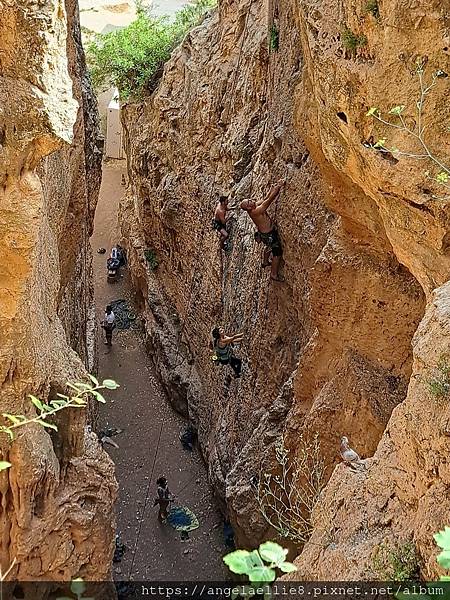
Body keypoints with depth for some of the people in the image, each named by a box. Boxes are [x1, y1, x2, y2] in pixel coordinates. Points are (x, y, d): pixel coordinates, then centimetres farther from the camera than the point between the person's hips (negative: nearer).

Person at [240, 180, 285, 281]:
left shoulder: (255, 206, -6)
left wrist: (276, 186, -9)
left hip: (263, 233, 9)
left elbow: (267, 198, -3)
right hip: (269, 235, -9)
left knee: (269, 247, 34)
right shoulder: (256, 211, -33)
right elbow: (270, 199, -32)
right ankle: (274, 275, 13)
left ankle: (265, 262, 56)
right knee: (277, 252, 4)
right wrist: (279, 186, -26)